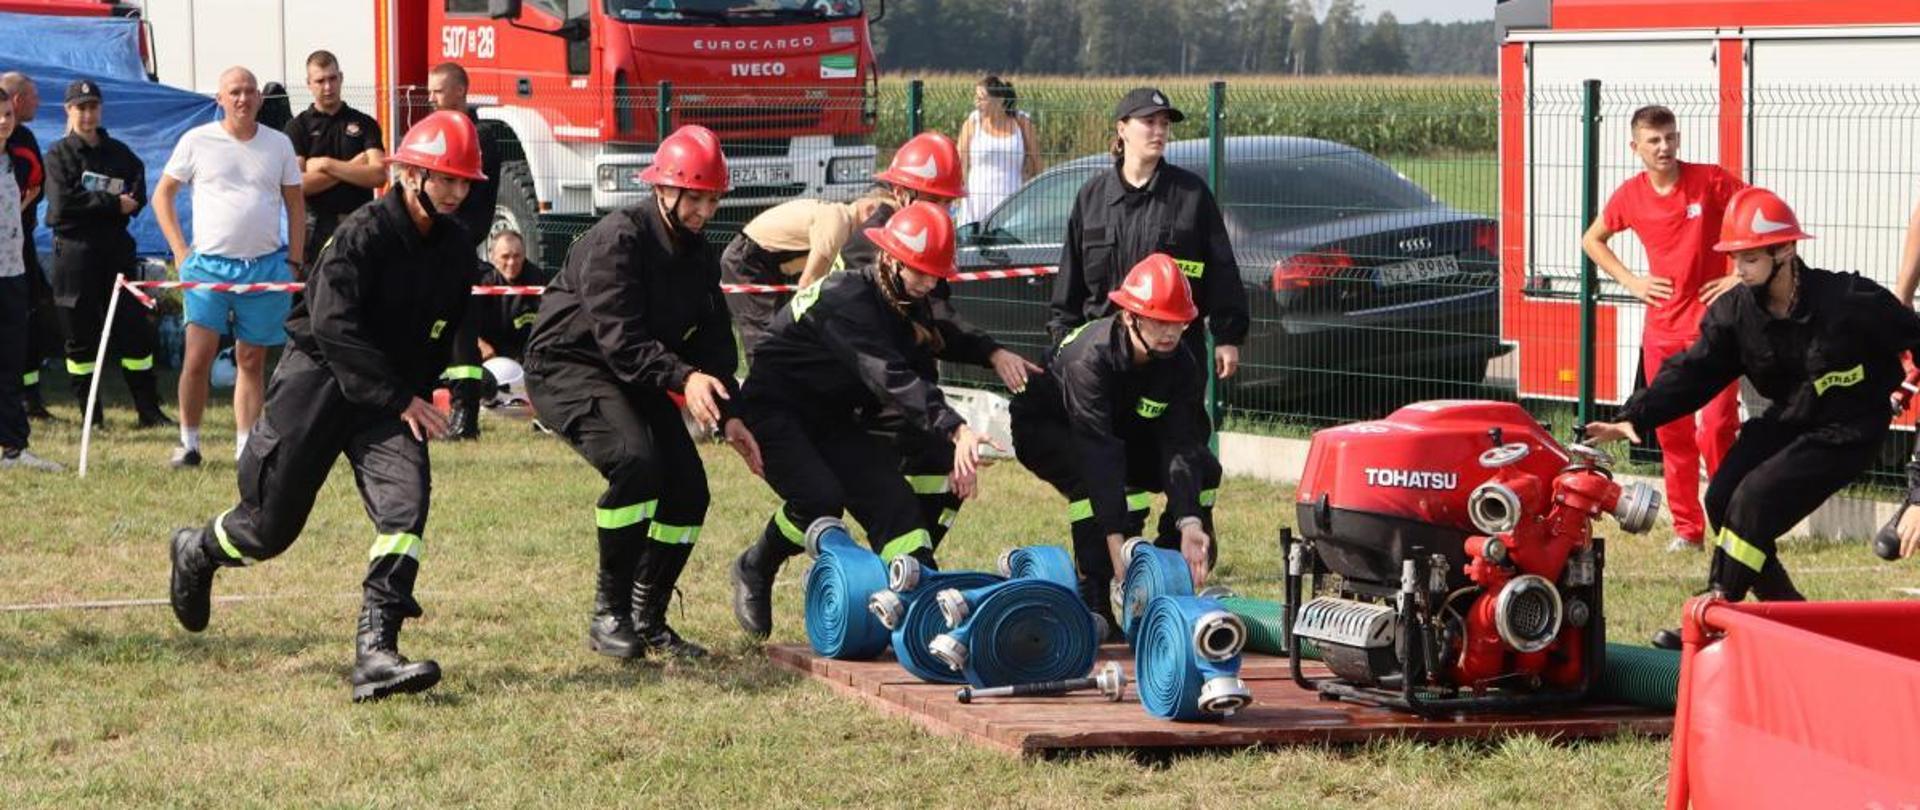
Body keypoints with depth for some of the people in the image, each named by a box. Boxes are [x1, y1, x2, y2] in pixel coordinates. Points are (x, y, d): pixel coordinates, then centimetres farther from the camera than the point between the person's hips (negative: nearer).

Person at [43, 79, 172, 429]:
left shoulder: (119, 152, 15)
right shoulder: (59, 155, 2)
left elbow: (138, 197, 7)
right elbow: (62, 203, -12)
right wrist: (112, 203, -11)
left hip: (116, 247, 3)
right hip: (74, 251, -3)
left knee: (135, 328, 0)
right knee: (80, 335, 0)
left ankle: (149, 410, 6)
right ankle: (90, 415, 8)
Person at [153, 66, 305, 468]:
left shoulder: (279, 144, 8)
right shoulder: (197, 141, 2)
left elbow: (295, 204, 14)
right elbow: (162, 194, 8)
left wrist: (294, 261, 6)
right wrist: (180, 252, 0)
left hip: (266, 266, 2)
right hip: (208, 264, -2)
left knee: (251, 360, 5)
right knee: (198, 356, -9)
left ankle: (246, 446, 9)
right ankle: (188, 441, 3)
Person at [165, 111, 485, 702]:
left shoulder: (454, 249, 3)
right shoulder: (363, 234, -18)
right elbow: (334, 327, -22)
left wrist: (418, 393, 6)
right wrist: (398, 399, -22)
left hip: (394, 393, 5)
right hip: (319, 379, -5)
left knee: (406, 501, -19)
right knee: (271, 525, 2)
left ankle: (375, 653, -23)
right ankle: (197, 552, 37)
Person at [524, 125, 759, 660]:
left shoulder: (698, 258, 6)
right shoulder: (618, 240, -21)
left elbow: (714, 342, 8)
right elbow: (620, 338, -30)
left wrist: (727, 415, -5)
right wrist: (682, 377, -42)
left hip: (637, 377, 9)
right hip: (569, 366, -9)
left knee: (688, 490, -2)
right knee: (634, 463, -31)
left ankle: (647, 618, 14)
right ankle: (608, 613, -19)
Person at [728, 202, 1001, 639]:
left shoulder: (909, 307, 2)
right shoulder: (846, 300, -27)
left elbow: (916, 379, 6)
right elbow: (891, 379, -39)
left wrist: (955, 454, -5)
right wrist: (956, 430, -50)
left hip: (832, 418, 8)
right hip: (775, 409, -8)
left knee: (891, 496, -10)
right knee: (821, 500, -26)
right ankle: (753, 571, 2)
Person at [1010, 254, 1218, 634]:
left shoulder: (1183, 366, -19)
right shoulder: (1091, 357, -37)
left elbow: (1181, 447, -26)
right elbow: (1099, 453, -44)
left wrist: (1189, 523, -41)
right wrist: (1116, 540, -51)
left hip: (1126, 433, 6)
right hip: (1045, 428, -6)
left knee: (1205, 467, -11)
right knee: (1091, 475, -38)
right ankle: (1095, 599, -30)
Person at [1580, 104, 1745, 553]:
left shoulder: (1710, 180, -8)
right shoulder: (1629, 196, 3)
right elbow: (1592, 240, 21)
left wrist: (1742, 276, -7)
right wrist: (1631, 281, 9)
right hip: (1662, 328, 4)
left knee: (1715, 428, -14)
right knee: (1672, 434, 6)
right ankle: (1687, 529, 15)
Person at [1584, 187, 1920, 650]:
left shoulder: (1849, 303, -21)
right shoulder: (1735, 311, -6)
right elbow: (1694, 371, -9)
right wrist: (1636, 417, -21)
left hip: (1844, 434, -7)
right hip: (1785, 421, 7)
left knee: (1755, 498, -21)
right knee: (1722, 499, -9)